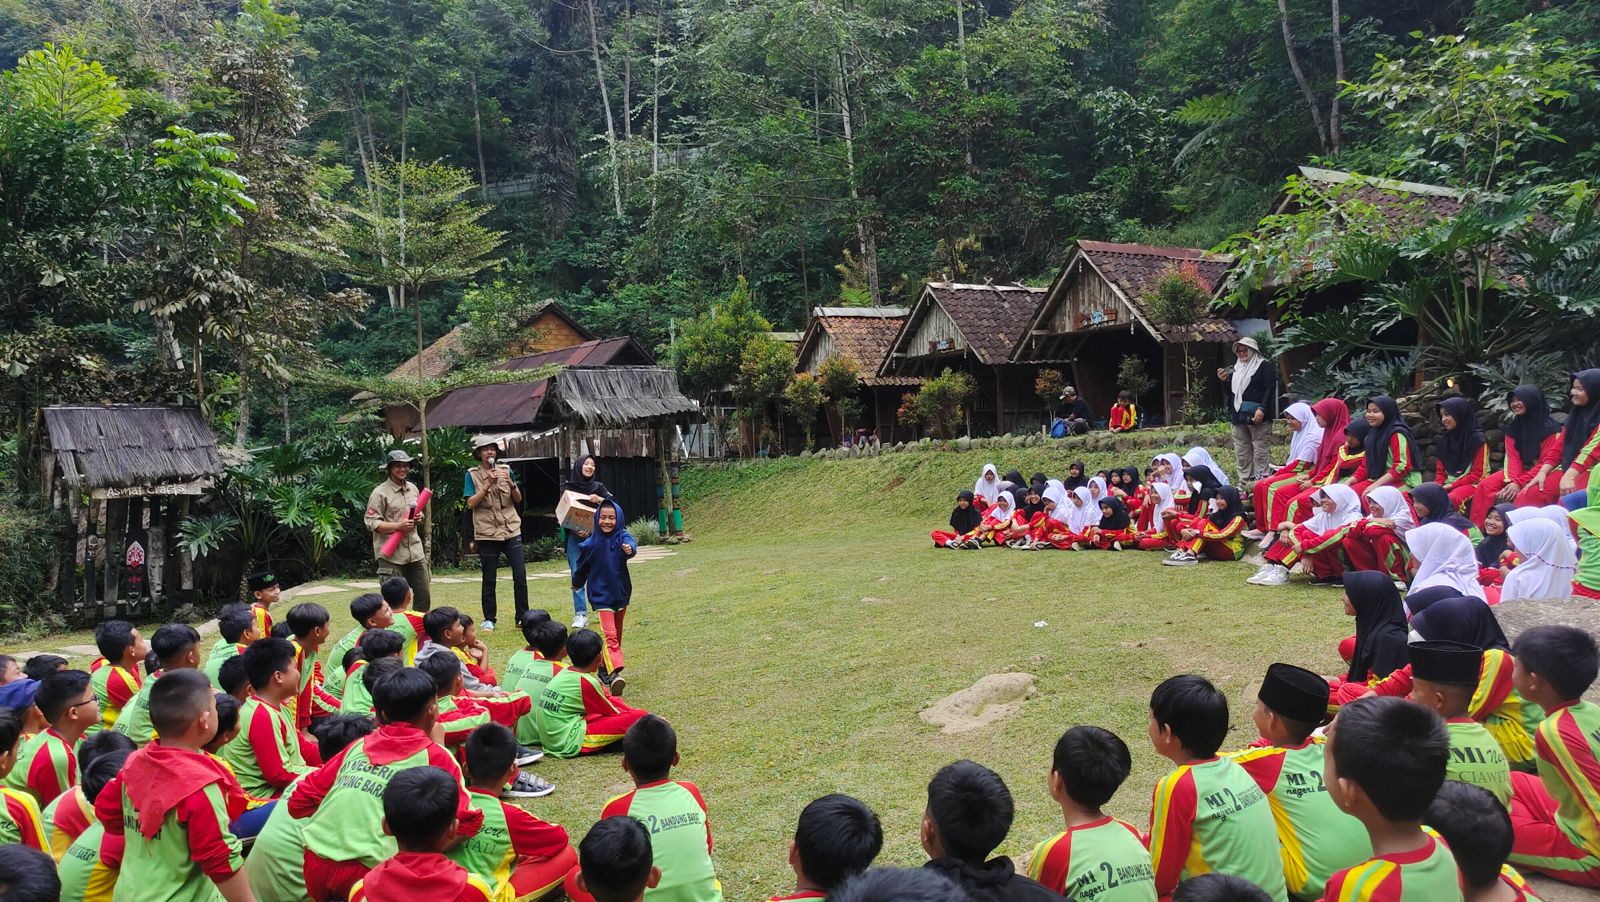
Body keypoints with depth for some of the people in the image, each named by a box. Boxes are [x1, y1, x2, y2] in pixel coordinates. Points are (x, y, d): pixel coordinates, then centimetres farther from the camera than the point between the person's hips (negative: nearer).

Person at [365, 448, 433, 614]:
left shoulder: (412, 488, 13)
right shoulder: (380, 493, -8)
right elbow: (371, 522, -13)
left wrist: (419, 517, 3)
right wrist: (398, 526, -22)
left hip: (415, 551, 6)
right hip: (391, 554, -6)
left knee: (424, 595, 10)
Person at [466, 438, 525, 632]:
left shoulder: (506, 470, 8)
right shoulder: (472, 475, 1)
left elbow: (518, 499, 9)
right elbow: (470, 504, -8)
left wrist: (511, 484, -10)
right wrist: (487, 485, -16)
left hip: (511, 529, 2)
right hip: (487, 533, -2)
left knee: (520, 574, -4)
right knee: (489, 579, 3)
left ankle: (523, 617, 4)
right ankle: (489, 620, 13)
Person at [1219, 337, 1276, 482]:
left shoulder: (1265, 366, 2)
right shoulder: (1235, 369, 22)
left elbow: (1270, 388, -8)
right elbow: (1231, 392, 27)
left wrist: (1262, 409, -19)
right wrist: (1224, 381, 7)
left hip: (1257, 416, -7)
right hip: (1239, 416, 7)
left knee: (1261, 451, -9)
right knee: (1241, 452, 6)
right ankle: (1244, 482, 10)